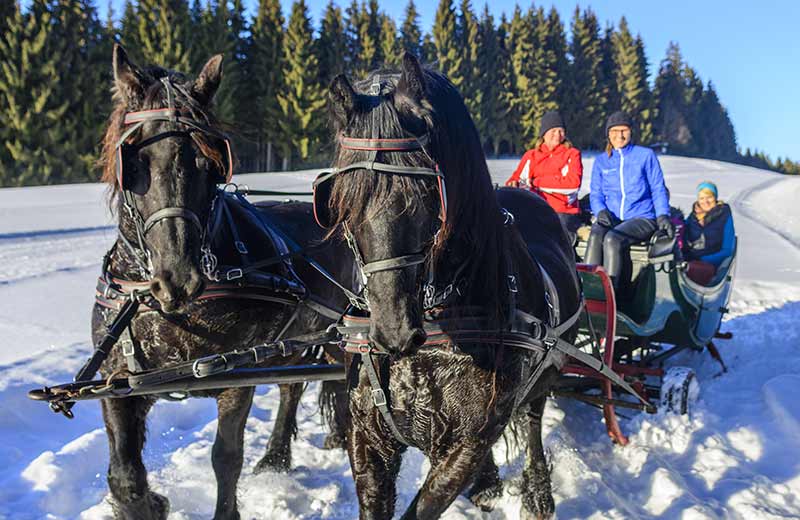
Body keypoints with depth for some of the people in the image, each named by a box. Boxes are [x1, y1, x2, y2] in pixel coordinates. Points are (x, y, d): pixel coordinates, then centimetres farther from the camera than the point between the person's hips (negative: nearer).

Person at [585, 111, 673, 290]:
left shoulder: (646, 155, 9)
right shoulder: (601, 161, 18)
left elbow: (658, 189, 8)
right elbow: (596, 193, 13)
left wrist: (662, 214, -7)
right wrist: (600, 210, -9)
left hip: (641, 218, -3)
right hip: (611, 219, 3)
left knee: (612, 239, -34)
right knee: (595, 236, -33)